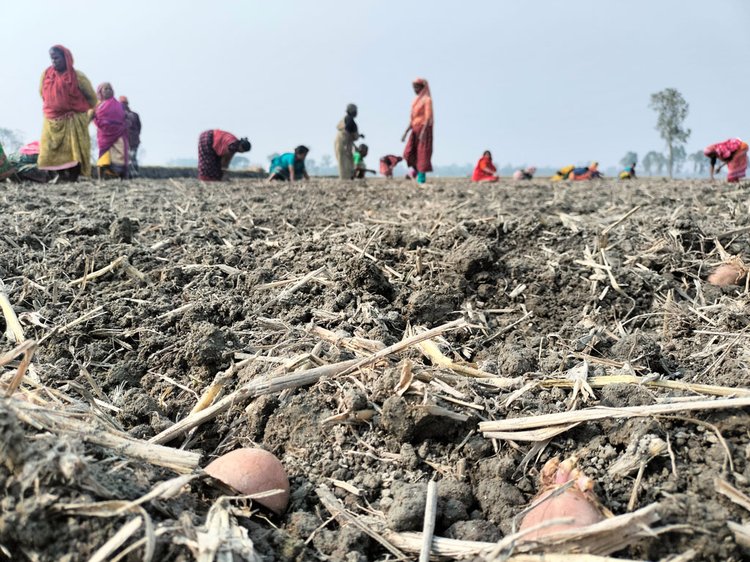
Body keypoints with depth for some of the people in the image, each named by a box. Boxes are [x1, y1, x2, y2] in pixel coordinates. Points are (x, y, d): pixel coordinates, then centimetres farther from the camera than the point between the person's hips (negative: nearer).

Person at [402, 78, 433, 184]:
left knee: (422, 153, -7)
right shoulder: (415, 100, 17)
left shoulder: (427, 99, -6)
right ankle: (417, 170, 18)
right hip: (415, 129, 7)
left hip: (424, 128, -7)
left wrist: (423, 131, -25)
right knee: (408, 153, -1)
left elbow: (428, 116, -15)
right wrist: (406, 132, 14)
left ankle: (421, 178, -4)